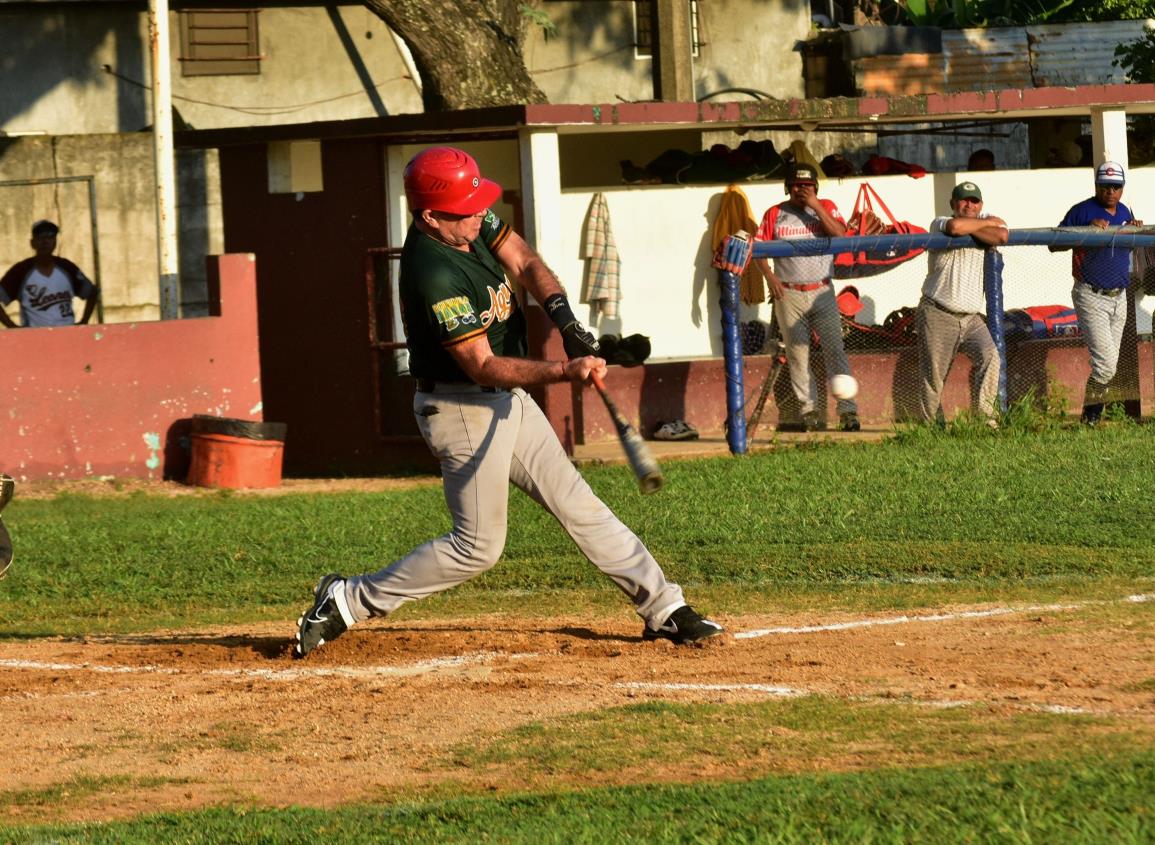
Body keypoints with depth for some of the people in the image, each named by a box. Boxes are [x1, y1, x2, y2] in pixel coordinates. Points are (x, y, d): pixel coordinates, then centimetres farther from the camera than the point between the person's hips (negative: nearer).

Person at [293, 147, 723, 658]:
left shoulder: (472, 224, -4)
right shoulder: (435, 274, -29)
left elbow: (525, 263, 2)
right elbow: (482, 366, -28)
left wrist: (562, 314, -18)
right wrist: (563, 372, -38)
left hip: (508, 401, 9)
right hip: (463, 410, -9)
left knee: (577, 503, 10)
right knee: (477, 547, -3)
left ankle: (663, 609, 14)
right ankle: (349, 602, 6)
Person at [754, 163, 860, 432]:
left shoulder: (826, 208, 6)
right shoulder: (775, 214, 6)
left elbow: (840, 235, -11)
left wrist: (816, 206, -14)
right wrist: (770, 277, -12)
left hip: (822, 292, 0)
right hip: (788, 295, 0)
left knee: (835, 349, -7)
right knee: (797, 353, 1)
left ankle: (847, 410, -9)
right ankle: (808, 409, 8)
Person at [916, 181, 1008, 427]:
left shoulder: (986, 220, 12)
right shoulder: (939, 224, -1)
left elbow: (1001, 236, -12)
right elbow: (955, 227, -26)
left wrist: (968, 229, -10)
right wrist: (988, 223, -10)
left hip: (972, 317, 3)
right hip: (938, 316, -3)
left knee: (989, 356, -22)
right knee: (933, 376, -2)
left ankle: (985, 415, -19)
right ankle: (929, 425, 14)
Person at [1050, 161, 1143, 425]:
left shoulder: (1124, 212, 12)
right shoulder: (1082, 211, -9)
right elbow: (1054, 245, -10)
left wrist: (1135, 230, 2)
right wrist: (1088, 229, -22)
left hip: (1119, 297, 7)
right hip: (1092, 297, -7)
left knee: (1109, 365, 9)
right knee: (1105, 364, -15)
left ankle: (1093, 416, 18)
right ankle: (1090, 418, -4)